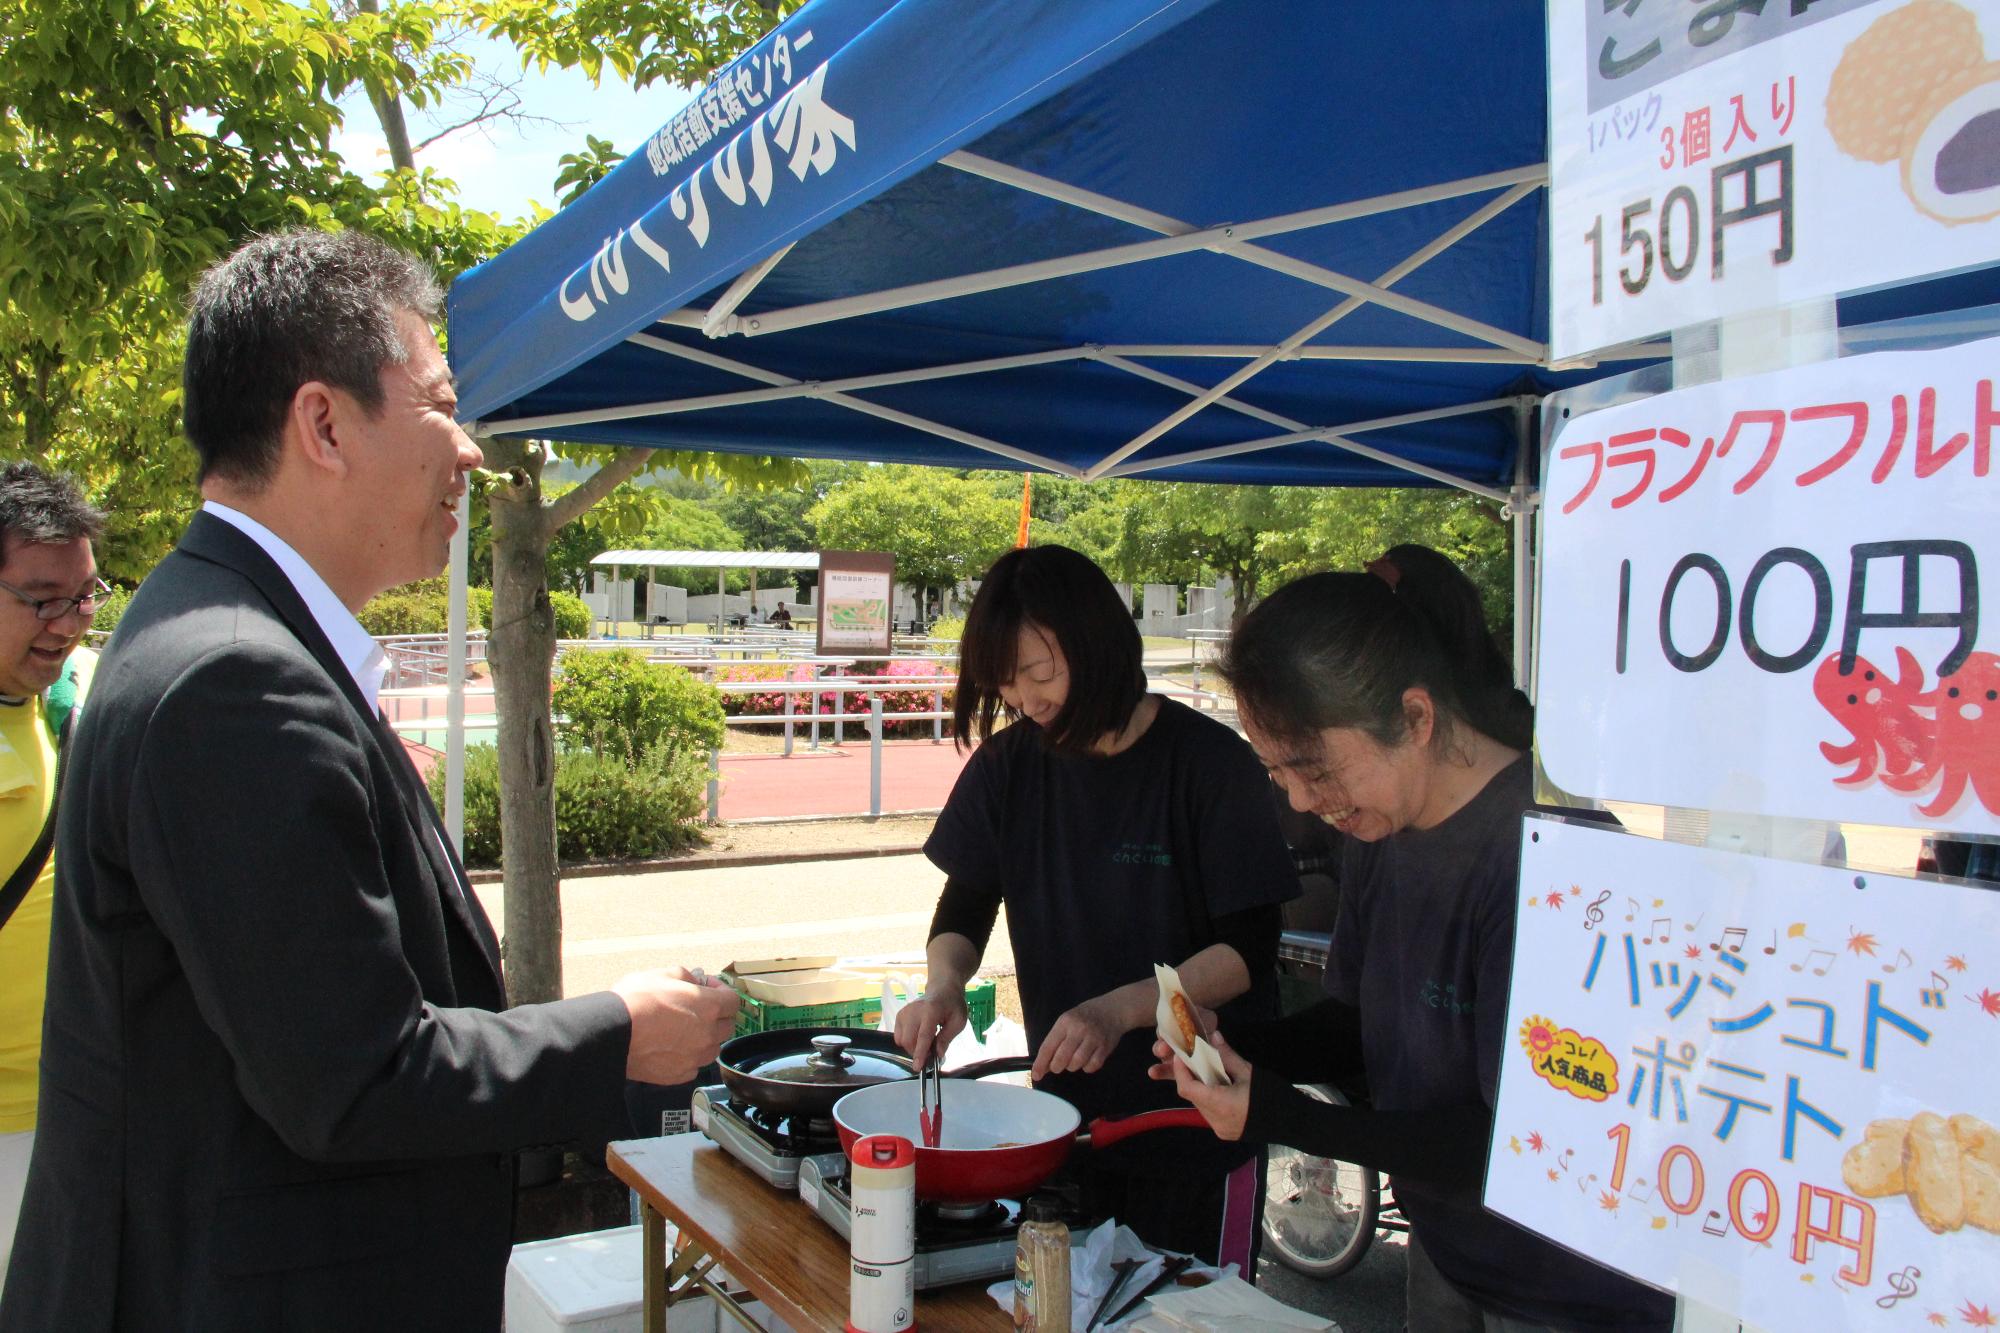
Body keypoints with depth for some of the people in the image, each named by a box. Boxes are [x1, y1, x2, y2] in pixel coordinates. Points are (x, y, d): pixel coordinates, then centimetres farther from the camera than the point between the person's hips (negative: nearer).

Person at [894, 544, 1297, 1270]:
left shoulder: (1211, 762, -16)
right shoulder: (1009, 765, -2)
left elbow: (1248, 948, -16)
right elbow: (964, 907, 6)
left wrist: (1120, 1009, -29)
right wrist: (943, 984, -15)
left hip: (1199, 1120, -4)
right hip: (1065, 1105, 4)